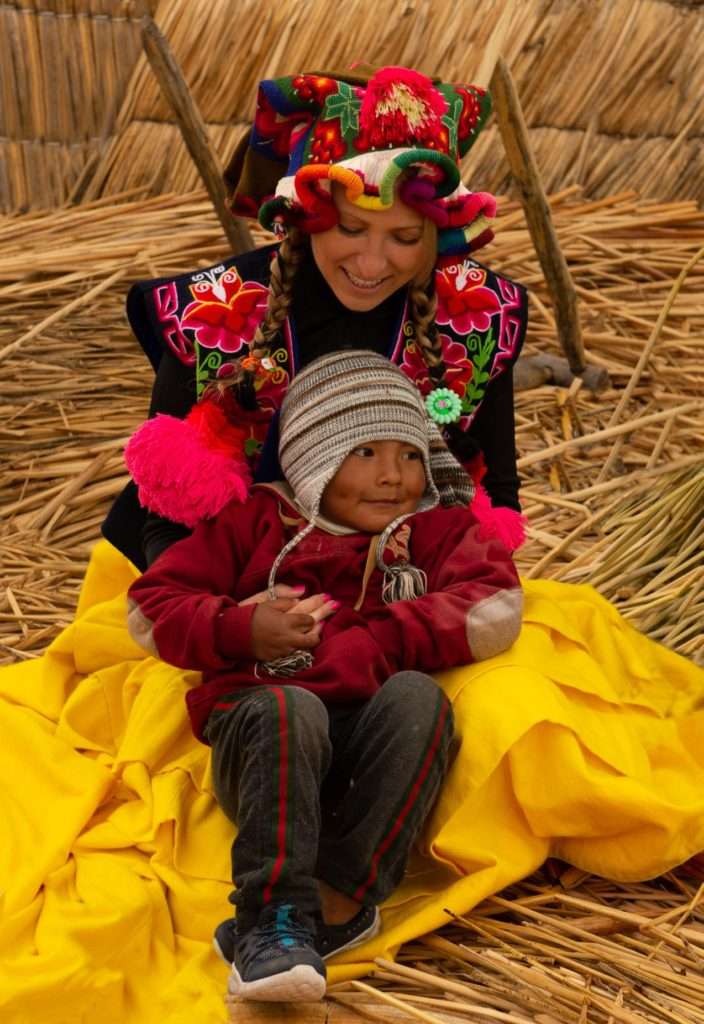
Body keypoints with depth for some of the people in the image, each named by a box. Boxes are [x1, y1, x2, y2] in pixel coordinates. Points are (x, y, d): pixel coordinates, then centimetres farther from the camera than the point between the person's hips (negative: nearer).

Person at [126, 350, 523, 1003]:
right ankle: (275, 913, -42)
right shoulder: (256, 522, 21)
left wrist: (370, 641, -5)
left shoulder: (435, 531, 23)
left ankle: (344, 902, -39)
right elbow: (150, 608, 18)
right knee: (289, 710, -35)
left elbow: (494, 613, 3)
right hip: (264, 720, -1)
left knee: (416, 696, -32)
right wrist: (241, 628, -2)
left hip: (374, 740, 1)